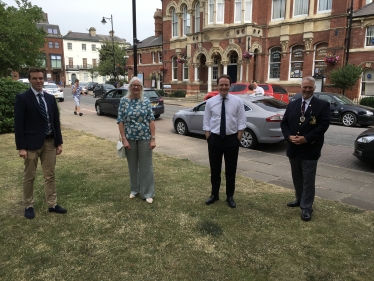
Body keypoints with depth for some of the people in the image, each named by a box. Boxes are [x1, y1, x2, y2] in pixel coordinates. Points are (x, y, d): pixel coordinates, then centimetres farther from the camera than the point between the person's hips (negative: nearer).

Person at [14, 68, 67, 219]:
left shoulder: (50, 98, 9)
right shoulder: (22, 98, -6)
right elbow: (19, 124, -10)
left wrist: (59, 142, 7)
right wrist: (21, 147, -14)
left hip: (49, 142, 5)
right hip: (32, 143, -5)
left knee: (50, 175, 11)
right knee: (29, 177, 8)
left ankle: (52, 204, 22)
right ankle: (29, 206, 23)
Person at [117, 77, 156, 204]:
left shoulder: (146, 101, 0)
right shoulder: (124, 101, 0)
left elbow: (151, 120, -2)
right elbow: (120, 121, -3)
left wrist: (153, 138, -9)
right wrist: (124, 139, -9)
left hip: (145, 138, 0)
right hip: (130, 138, 1)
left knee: (146, 165, 4)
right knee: (132, 165, 13)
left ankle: (147, 193, 14)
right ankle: (134, 189, 31)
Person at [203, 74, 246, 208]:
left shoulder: (237, 101, -3)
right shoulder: (210, 102, 0)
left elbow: (241, 123, -2)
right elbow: (206, 123, 2)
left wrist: (238, 139, -7)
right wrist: (209, 139, -3)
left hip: (232, 139, -1)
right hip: (215, 139, 1)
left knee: (231, 170, 11)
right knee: (214, 169, 12)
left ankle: (230, 196, 28)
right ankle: (214, 194, 31)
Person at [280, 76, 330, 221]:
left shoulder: (323, 105, -3)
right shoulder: (292, 104, 10)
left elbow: (324, 125, -12)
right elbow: (284, 123, 7)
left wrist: (306, 138, -20)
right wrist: (289, 136, -12)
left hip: (310, 149, -5)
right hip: (293, 148, 5)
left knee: (308, 180, 2)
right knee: (296, 177, 18)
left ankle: (306, 207, 12)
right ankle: (299, 199, 36)